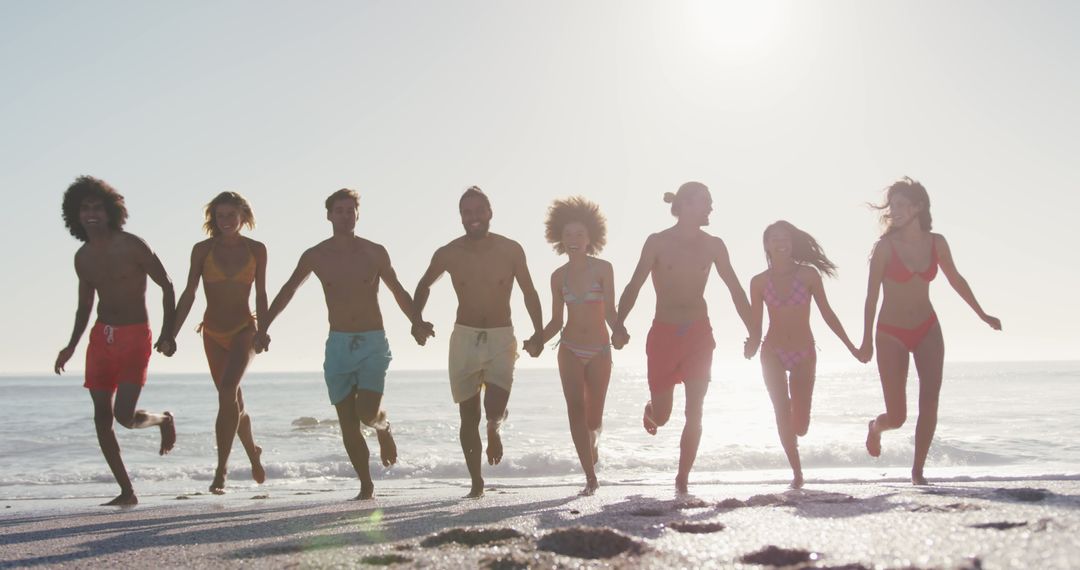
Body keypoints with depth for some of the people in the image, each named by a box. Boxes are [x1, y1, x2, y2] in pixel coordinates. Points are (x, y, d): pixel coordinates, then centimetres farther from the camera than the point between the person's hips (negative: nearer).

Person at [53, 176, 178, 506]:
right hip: (101, 336, 6)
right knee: (102, 418, 2)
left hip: (135, 337, -6)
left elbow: (166, 284, -5)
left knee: (125, 416, -17)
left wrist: (167, 333, -12)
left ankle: (164, 420, 18)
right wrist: (71, 346, 10)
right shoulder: (82, 257, 8)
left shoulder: (131, 246, -10)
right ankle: (127, 492, 12)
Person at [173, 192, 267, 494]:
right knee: (233, 401, 11)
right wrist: (172, 333, -4)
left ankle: (221, 469, -19)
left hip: (244, 330, -2)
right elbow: (189, 294, 1)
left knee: (227, 392, -22)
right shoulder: (202, 250, 0)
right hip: (213, 333, 2)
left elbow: (260, 295, 6)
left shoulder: (256, 250, 0)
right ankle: (253, 452, 37)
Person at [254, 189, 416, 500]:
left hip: (373, 344, -1)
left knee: (368, 413, -17)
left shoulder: (375, 253, 1)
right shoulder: (315, 256, 2)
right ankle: (366, 485, 13)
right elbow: (287, 291, 15)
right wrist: (263, 327, 14)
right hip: (338, 345, 2)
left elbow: (399, 292, 12)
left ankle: (383, 427, 20)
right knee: (348, 422, 0)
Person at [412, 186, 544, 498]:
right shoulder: (448, 254, -2)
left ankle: (494, 429, 14)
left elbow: (529, 292, 6)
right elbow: (424, 286, 15)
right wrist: (417, 320, 0)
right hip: (465, 337, 1)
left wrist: (538, 333, -3)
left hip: (501, 336, -1)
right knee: (468, 415, 5)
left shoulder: (511, 250, -5)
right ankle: (476, 483, 17)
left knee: (495, 407, -22)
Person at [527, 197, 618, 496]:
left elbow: (610, 311, -8)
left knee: (593, 417, 3)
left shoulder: (603, 269, -5)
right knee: (576, 410, -11)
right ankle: (591, 478, -5)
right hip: (570, 350, 2)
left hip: (599, 350, -1)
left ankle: (593, 437, 43)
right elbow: (556, 320, 8)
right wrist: (537, 342, -8)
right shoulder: (558, 276, 3)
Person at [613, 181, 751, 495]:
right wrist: (619, 325, -26)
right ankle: (650, 408, 44)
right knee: (660, 417, 6)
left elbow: (735, 289, 8)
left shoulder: (713, 245, 3)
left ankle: (682, 481, 4)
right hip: (663, 333, -2)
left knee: (694, 413, -5)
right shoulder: (658, 242, -6)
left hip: (699, 333, 2)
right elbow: (634, 286, -11)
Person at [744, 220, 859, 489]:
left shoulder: (808, 274, -2)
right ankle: (796, 471, -4)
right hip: (773, 353, 0)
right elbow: (755, 325, 2)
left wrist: (851, 346, 2)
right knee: (782, 411, -14)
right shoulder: (759, 281, 1)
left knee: (799, 425, 2)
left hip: (804, 354, 0)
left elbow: (827, 313, 3)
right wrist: (752, 345, -20)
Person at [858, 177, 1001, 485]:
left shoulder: (936, 243, -1)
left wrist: (982, 315, 20)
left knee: (930, 401, -9)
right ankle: (875, 427, 34)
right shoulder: (885, 247, -12)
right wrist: (866, 340, -11)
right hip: (891, 333, -3)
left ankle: (918, 471, 0)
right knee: (897, 416, -2)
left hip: (927, 331, 3)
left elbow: (956, 280, 13)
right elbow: (872, 295, -10)